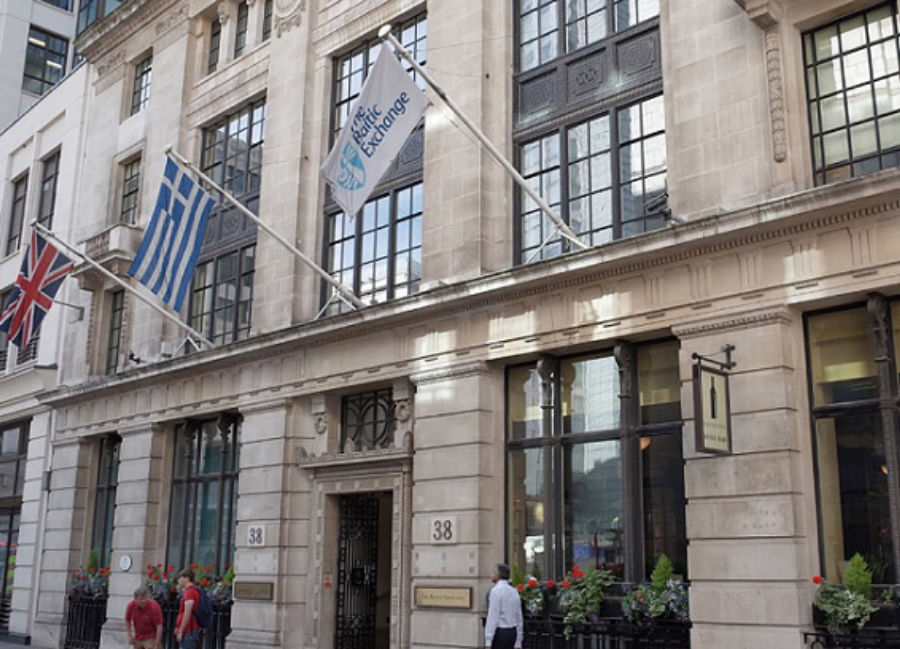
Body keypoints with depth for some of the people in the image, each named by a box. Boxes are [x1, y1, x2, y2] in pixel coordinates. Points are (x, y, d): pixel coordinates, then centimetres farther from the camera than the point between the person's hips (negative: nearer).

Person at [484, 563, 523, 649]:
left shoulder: (496, 590, -10)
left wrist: (488, 642, -16)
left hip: (500, 632, -7)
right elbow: (519, 618, 14)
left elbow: (492, 617, -16)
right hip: (512, 632, 7)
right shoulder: (514, 592, 12)